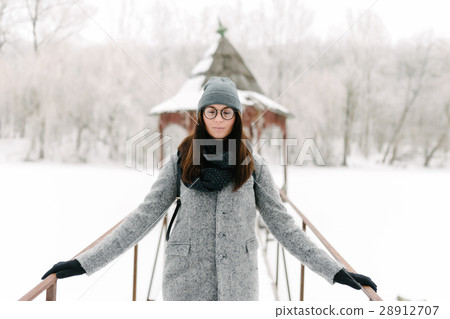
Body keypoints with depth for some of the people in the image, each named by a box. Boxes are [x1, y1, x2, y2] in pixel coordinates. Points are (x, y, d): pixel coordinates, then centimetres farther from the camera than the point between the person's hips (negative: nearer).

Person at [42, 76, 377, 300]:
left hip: (238, 278, 0)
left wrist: (335, 270, -2)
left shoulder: (252, 162, 1)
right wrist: (85, 262, -5)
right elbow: (145, 215, 0)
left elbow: (280, 221, 3)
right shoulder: (182, 158, 1)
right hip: (186, 278, 0)